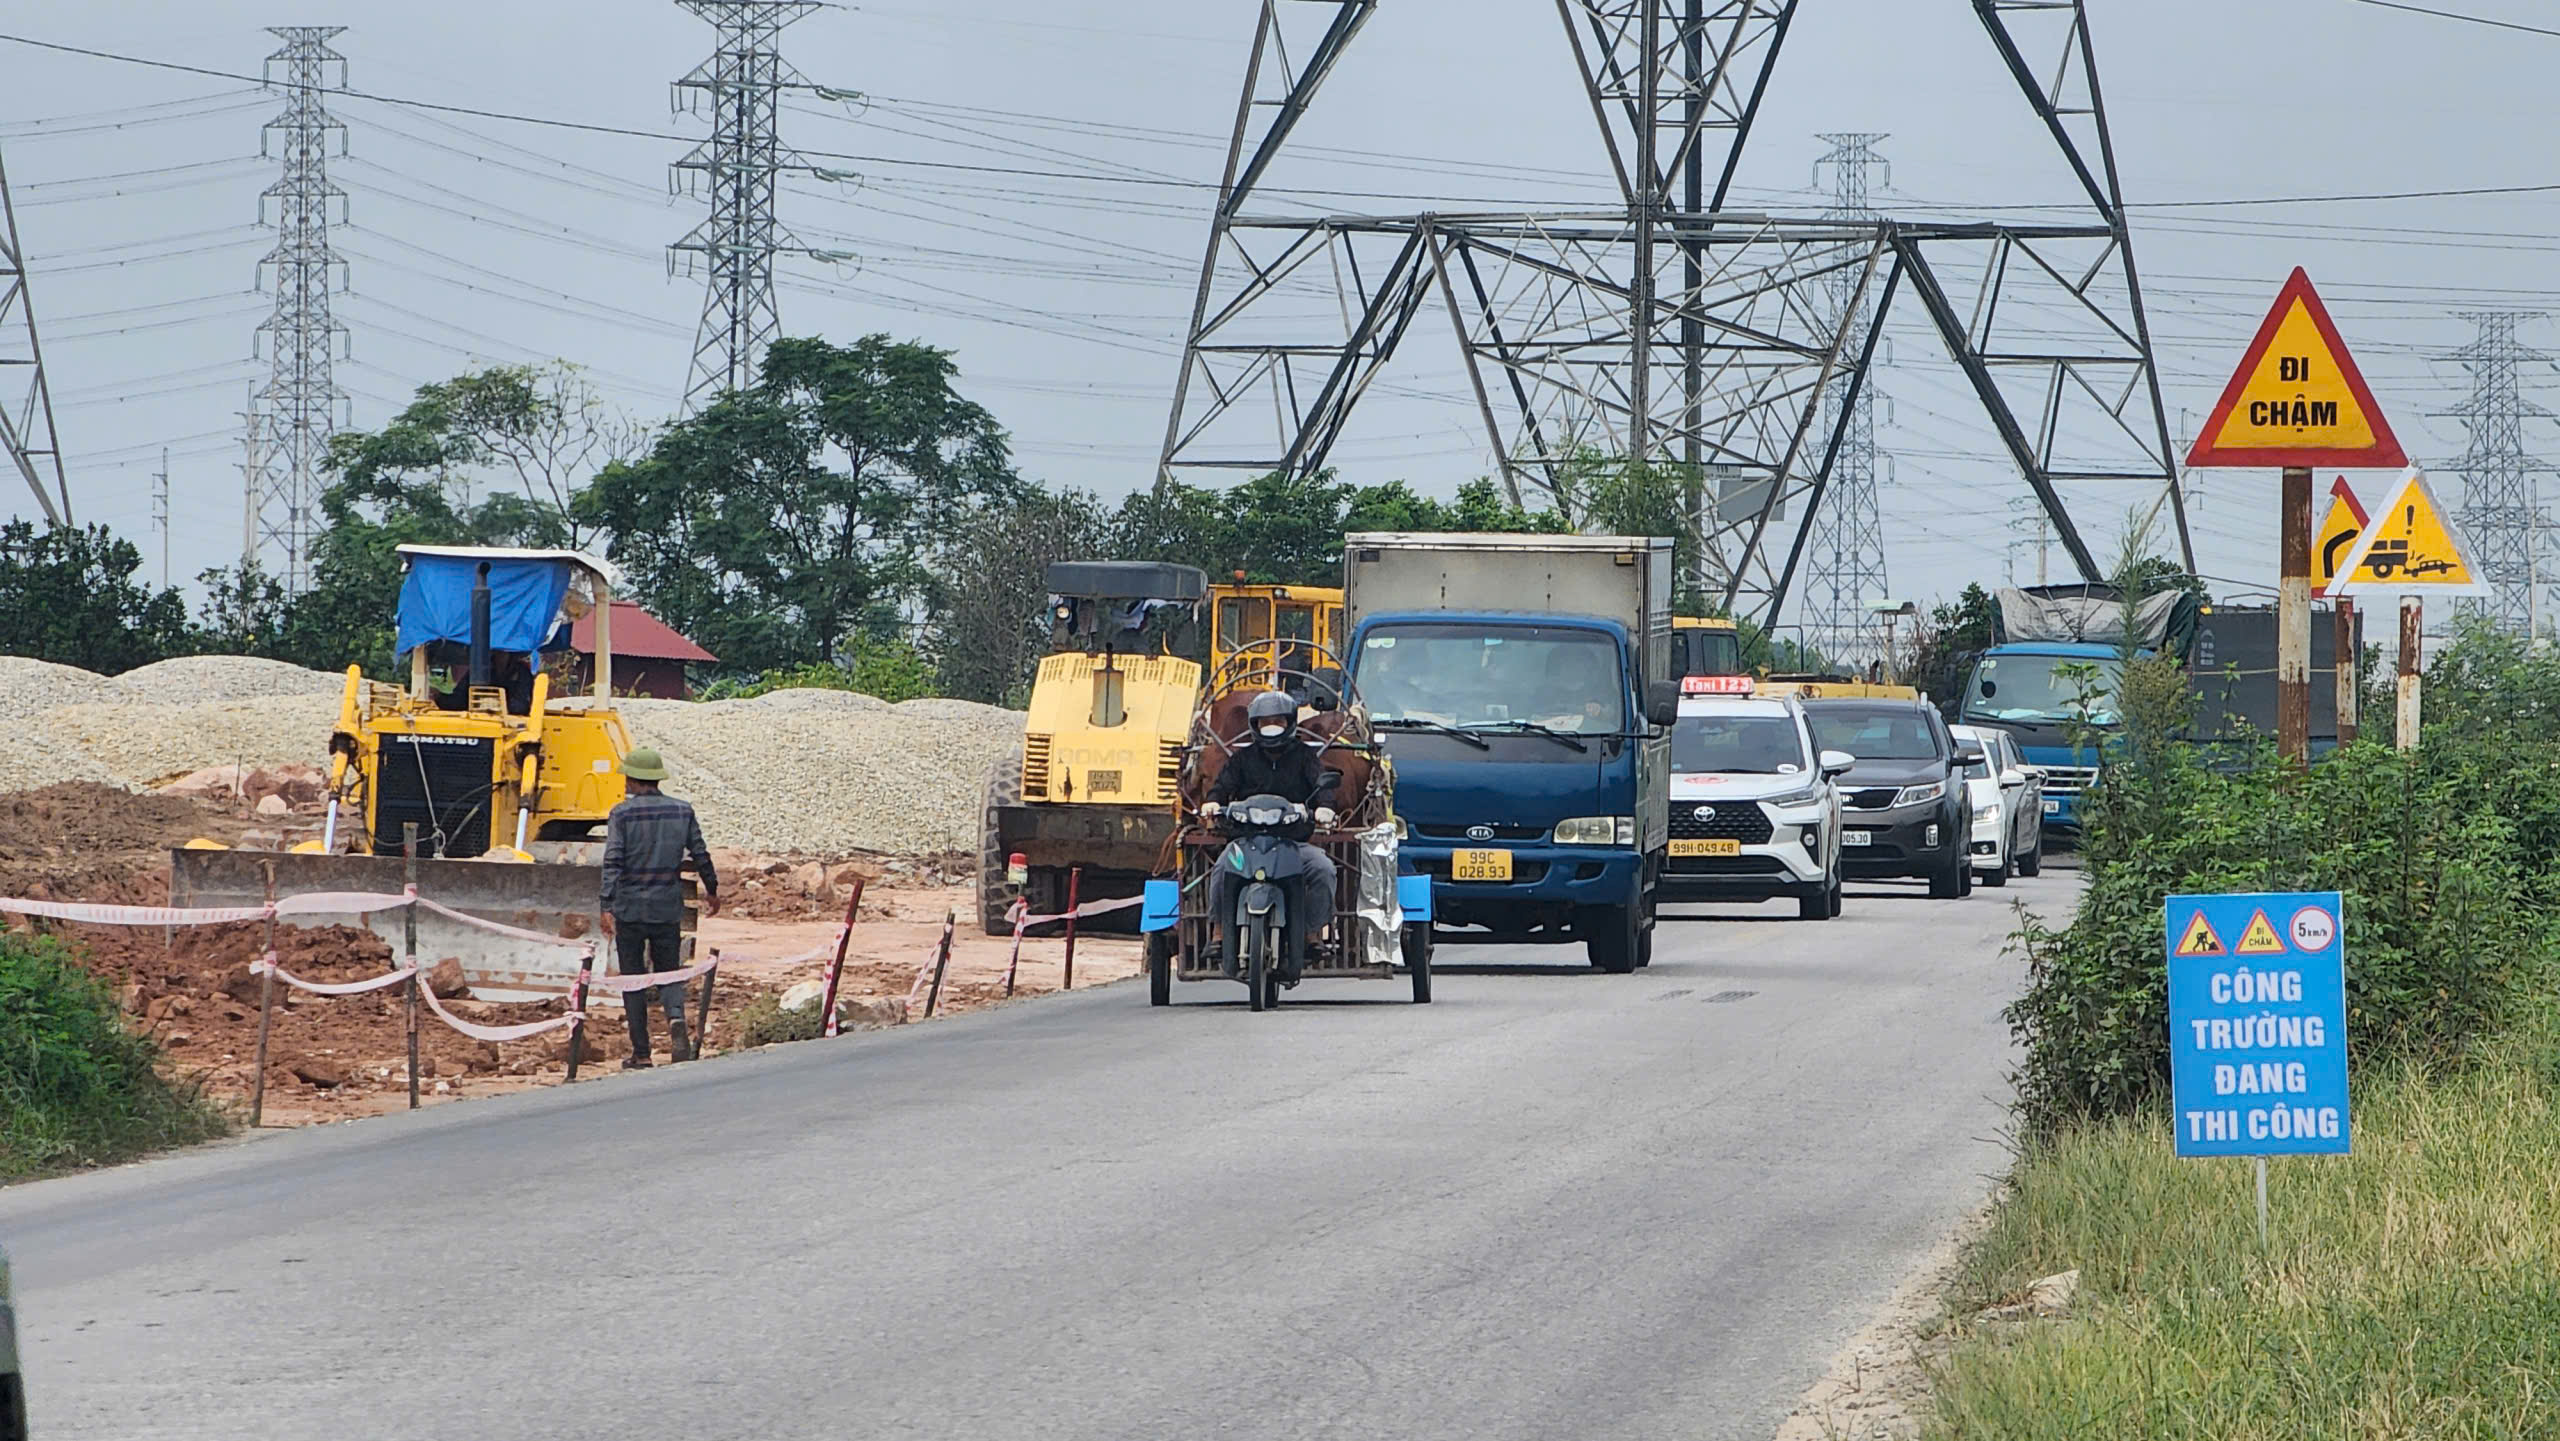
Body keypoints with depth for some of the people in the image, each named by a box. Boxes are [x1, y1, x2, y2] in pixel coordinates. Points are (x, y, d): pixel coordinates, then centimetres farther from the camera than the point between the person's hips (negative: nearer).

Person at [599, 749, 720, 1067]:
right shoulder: (682, 811, 3)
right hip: (668, 909, 2)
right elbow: (701, 856, 8)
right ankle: (676, 1018, -20)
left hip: (630, 909, -2)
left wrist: (608, 906, -17)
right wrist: (712, 891, 24)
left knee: (633, 981, 7)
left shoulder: (622, 814, -6)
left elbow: (613, 863, -14)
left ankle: (641, 1054, 7)